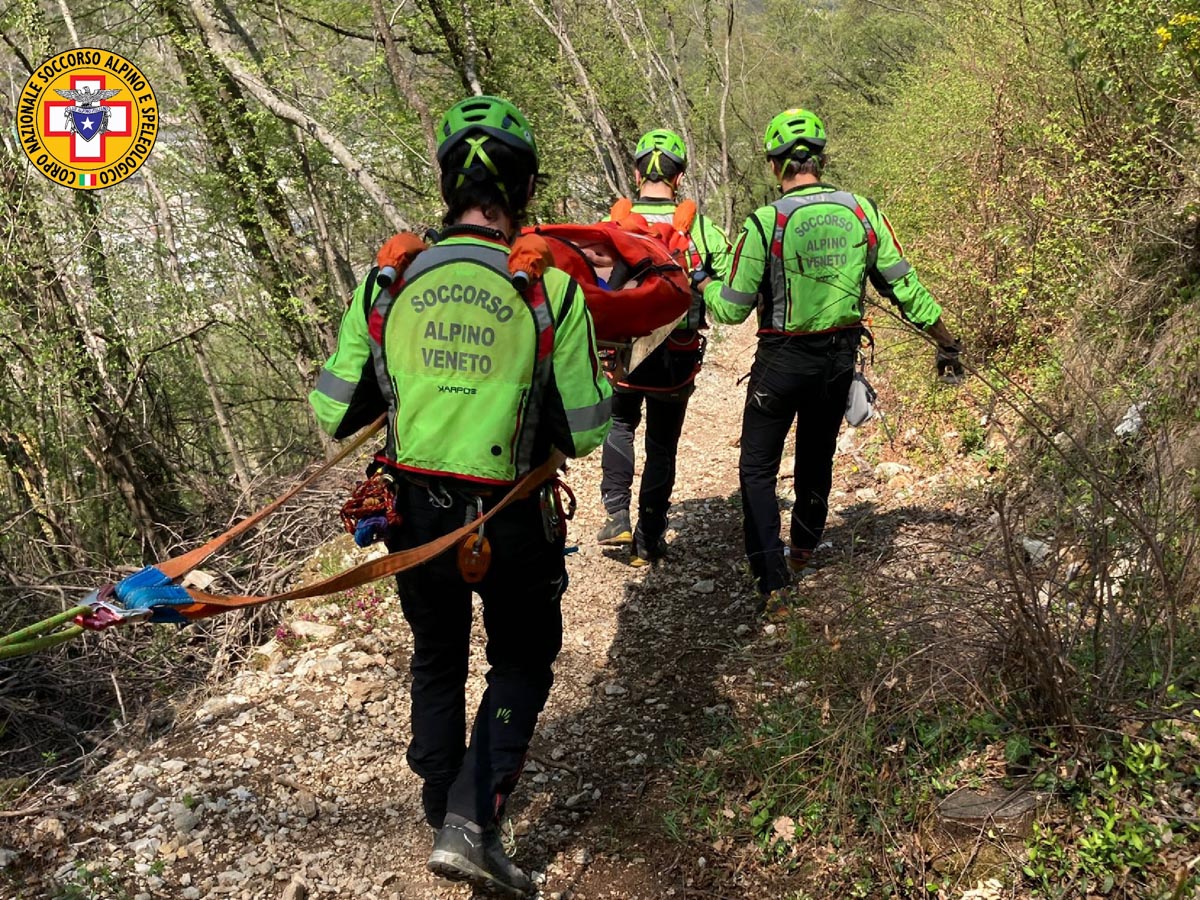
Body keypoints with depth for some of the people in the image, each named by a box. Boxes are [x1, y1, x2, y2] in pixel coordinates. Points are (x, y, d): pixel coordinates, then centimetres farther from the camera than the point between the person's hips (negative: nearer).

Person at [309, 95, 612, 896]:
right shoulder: (552, 286, -15)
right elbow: (584, 434, -10)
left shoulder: (389, 276, -8)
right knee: (523, 663, 21)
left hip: (414, 514, 3)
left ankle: (445, 821, 37)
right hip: (509, 522, -3)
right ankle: (474, 824, 9)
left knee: (437, 659, 25)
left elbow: (334, 415, -4)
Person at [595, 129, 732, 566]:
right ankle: (648, 541, 21)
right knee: (662, 446, 15)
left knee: (620, 425, 26)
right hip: (677, 361, 0)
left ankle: (616, 516, 14)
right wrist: (698, 297, 10)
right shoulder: (700, 227, -7)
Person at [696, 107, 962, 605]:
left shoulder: (766, 223, -17)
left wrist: (704, 287, 11)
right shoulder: (862, 212, -5)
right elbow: (903, 285, 0)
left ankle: (772, 579, 1)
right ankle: (803, 549, 42)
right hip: (840, 358, 5)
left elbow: (732, 309, -11)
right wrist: (945, 341, 12)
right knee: (817, 458, 23)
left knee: (757, 469, 8)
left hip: (782, 360, -4)